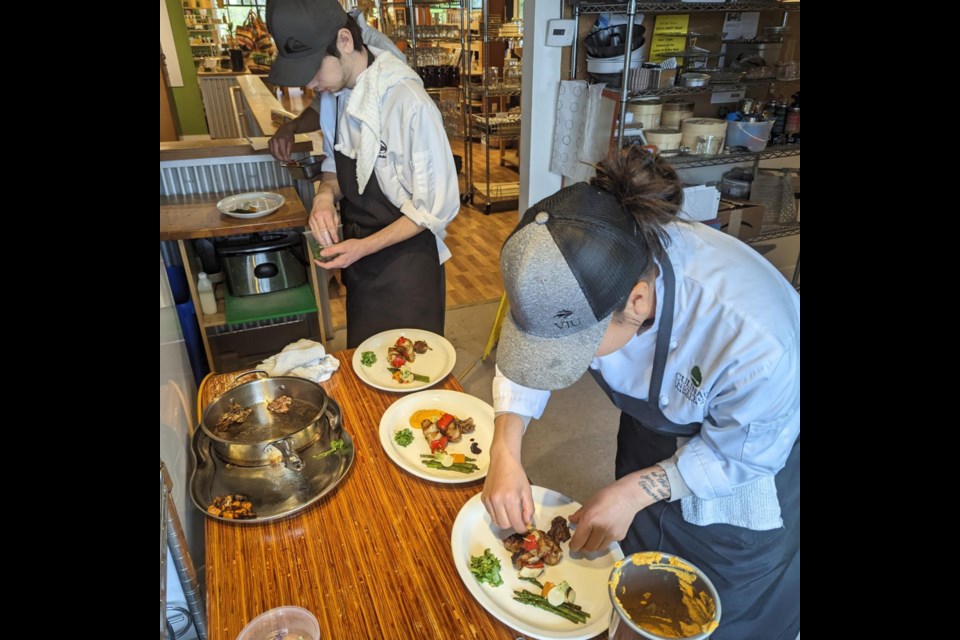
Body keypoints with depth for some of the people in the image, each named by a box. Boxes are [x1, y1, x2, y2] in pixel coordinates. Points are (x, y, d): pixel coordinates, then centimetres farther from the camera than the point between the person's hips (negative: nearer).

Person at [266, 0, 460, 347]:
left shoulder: (407, 103, -25)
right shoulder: (336, 93, -1)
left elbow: (437, 207, -19)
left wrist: (366, 247, -22)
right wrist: (326, 194, -10)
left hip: (405, 261, -7)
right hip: (358, 257, 7)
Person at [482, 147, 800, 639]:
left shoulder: (754, 338, -46)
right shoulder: (580, 271, -33)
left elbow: (741, 455, -25)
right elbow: (524, 355, -16)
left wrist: (633, 491, -25)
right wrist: (506, 452, -28)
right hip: (654, 422, 4)